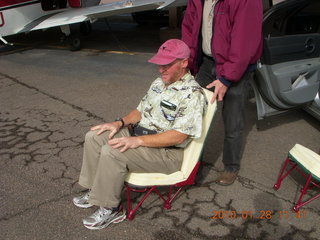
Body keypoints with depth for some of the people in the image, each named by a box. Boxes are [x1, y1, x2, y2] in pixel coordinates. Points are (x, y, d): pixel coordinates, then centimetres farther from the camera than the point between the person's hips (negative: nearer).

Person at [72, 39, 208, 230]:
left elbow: (178, 136, -25)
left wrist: (137, 141, -27)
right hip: (140, 135, 9)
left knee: (112, 152, -28)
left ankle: (110, 209, -9)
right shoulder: (159, 82, 11)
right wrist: (120, 123, -1)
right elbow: (141, 110, 19)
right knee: (94, 137, 0)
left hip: (167, 152, -9)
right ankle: (95, 191, 12)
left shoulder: (193, 94, -18)